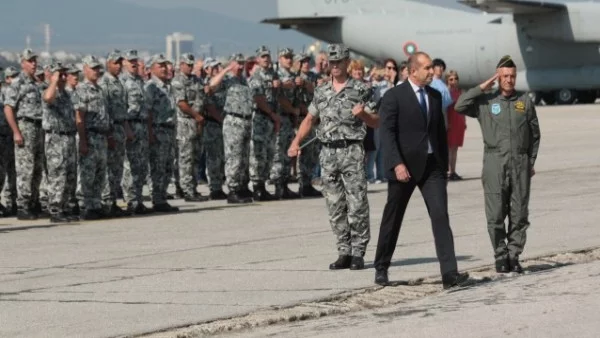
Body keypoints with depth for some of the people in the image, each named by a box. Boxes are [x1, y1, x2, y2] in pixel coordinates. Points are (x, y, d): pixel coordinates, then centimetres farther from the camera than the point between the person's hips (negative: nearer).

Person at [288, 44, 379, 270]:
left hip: (352, 152, -4)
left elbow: (376, 123, 3)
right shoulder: (321, 92, 14)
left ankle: (358, 253, -2)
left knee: (357, 205, -7)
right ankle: (344, 252, 12)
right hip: (328, 153, 4)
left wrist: (363, 114, -17)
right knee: (335, 207, 5)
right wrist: (296, 142, 9)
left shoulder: (361, 90, 1)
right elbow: (310, 119, 22)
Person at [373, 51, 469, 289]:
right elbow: (387, 133, -13)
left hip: (432, 165, 4)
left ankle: (449, 274, -17)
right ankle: (381, 269, 27)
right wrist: (397, 164, -23)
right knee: (393, 219, 9)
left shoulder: (435, 96, 12)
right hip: (404, 167, -4)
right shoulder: (394, 96, -7)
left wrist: (444, 164, 15)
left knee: (440, 216, -10)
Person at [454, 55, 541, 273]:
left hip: (520, 163, 2)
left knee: (519, 214, 2)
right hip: (495, 162, -1)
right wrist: (482, 88, -6)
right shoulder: (486, 102, 5)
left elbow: (535, 134, 14)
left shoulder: (525, 101, 9)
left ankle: (514, 256, 8)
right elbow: (460, 106, -7)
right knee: (496, 214, -3)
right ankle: (501, 255, 8)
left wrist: (531, 162, 9)